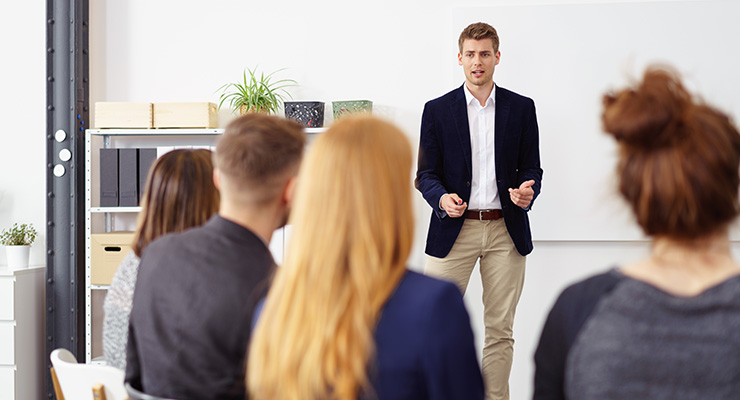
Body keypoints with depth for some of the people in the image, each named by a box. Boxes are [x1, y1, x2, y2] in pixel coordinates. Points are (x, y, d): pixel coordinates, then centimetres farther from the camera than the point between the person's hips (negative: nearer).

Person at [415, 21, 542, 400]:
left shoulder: (522, 108, 8)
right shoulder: (437, 110, 5)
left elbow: (530, 168, 10)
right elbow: (425, 174, 4)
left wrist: (528, 191, -13)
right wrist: (442, 198, -17)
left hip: (506, 230, 1)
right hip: (454, 228, -1)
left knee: (501, 330, 7)